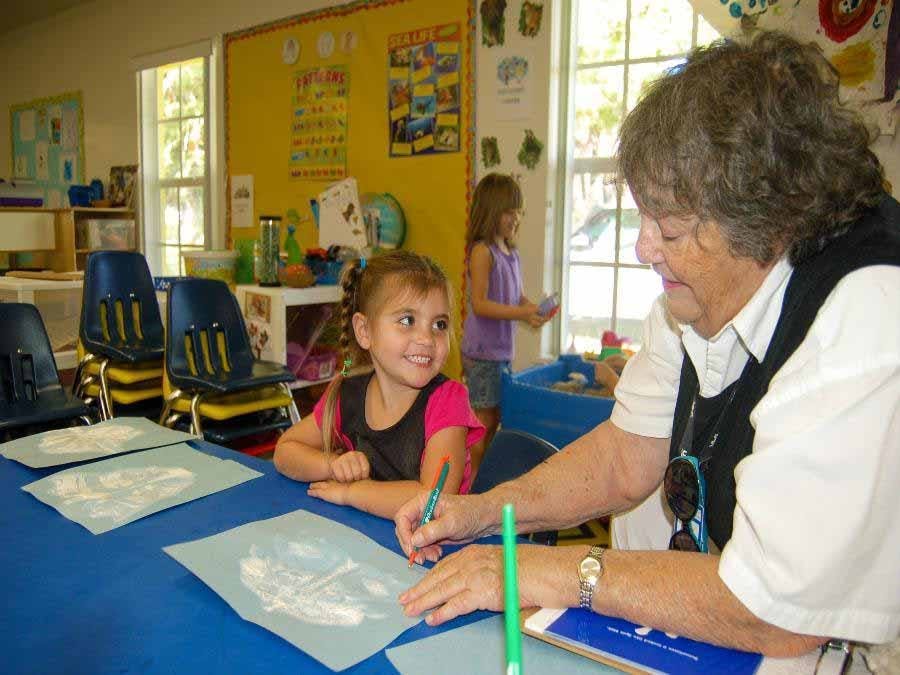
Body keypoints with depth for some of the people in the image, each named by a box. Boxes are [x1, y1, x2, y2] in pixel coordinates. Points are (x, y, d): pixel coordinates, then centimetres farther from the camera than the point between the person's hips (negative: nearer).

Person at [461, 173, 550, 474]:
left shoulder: (511, 252, 11)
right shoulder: (482, 251, -14)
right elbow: (479, 304, -20)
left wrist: (533, 308, -3)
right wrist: (521, 313, -24)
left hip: (502, 348, 8)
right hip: (482, 350, -8)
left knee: (495, 416, 16)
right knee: (484, 417, 0)